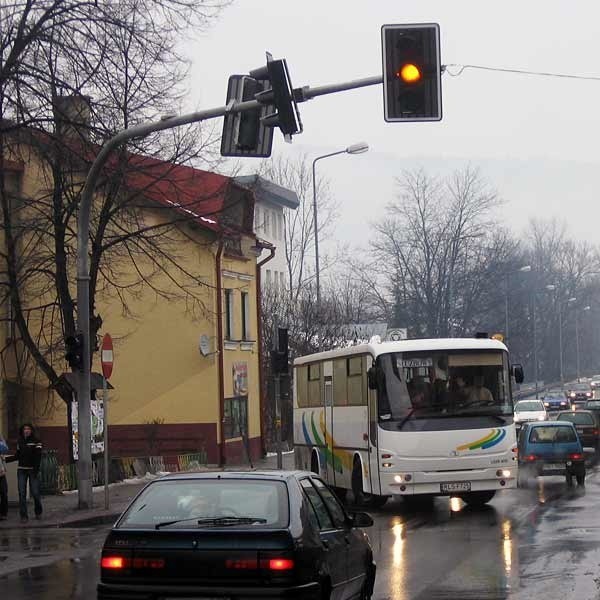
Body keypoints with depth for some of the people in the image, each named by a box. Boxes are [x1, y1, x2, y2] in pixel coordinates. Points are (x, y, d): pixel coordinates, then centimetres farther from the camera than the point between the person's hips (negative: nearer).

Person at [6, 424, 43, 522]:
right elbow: (17, 456, 17)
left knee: (35, 492, -4)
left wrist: (36, 469, -17)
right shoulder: (20, 442, 11)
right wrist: (5, 459, 10)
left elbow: (38, 457, -8)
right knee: (22, 493, -2)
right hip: (21, 470, 4)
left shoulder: (36, 442, -2)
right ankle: (23, 516, 2)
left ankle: (38, 512, 19)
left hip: (33, 470, -4)